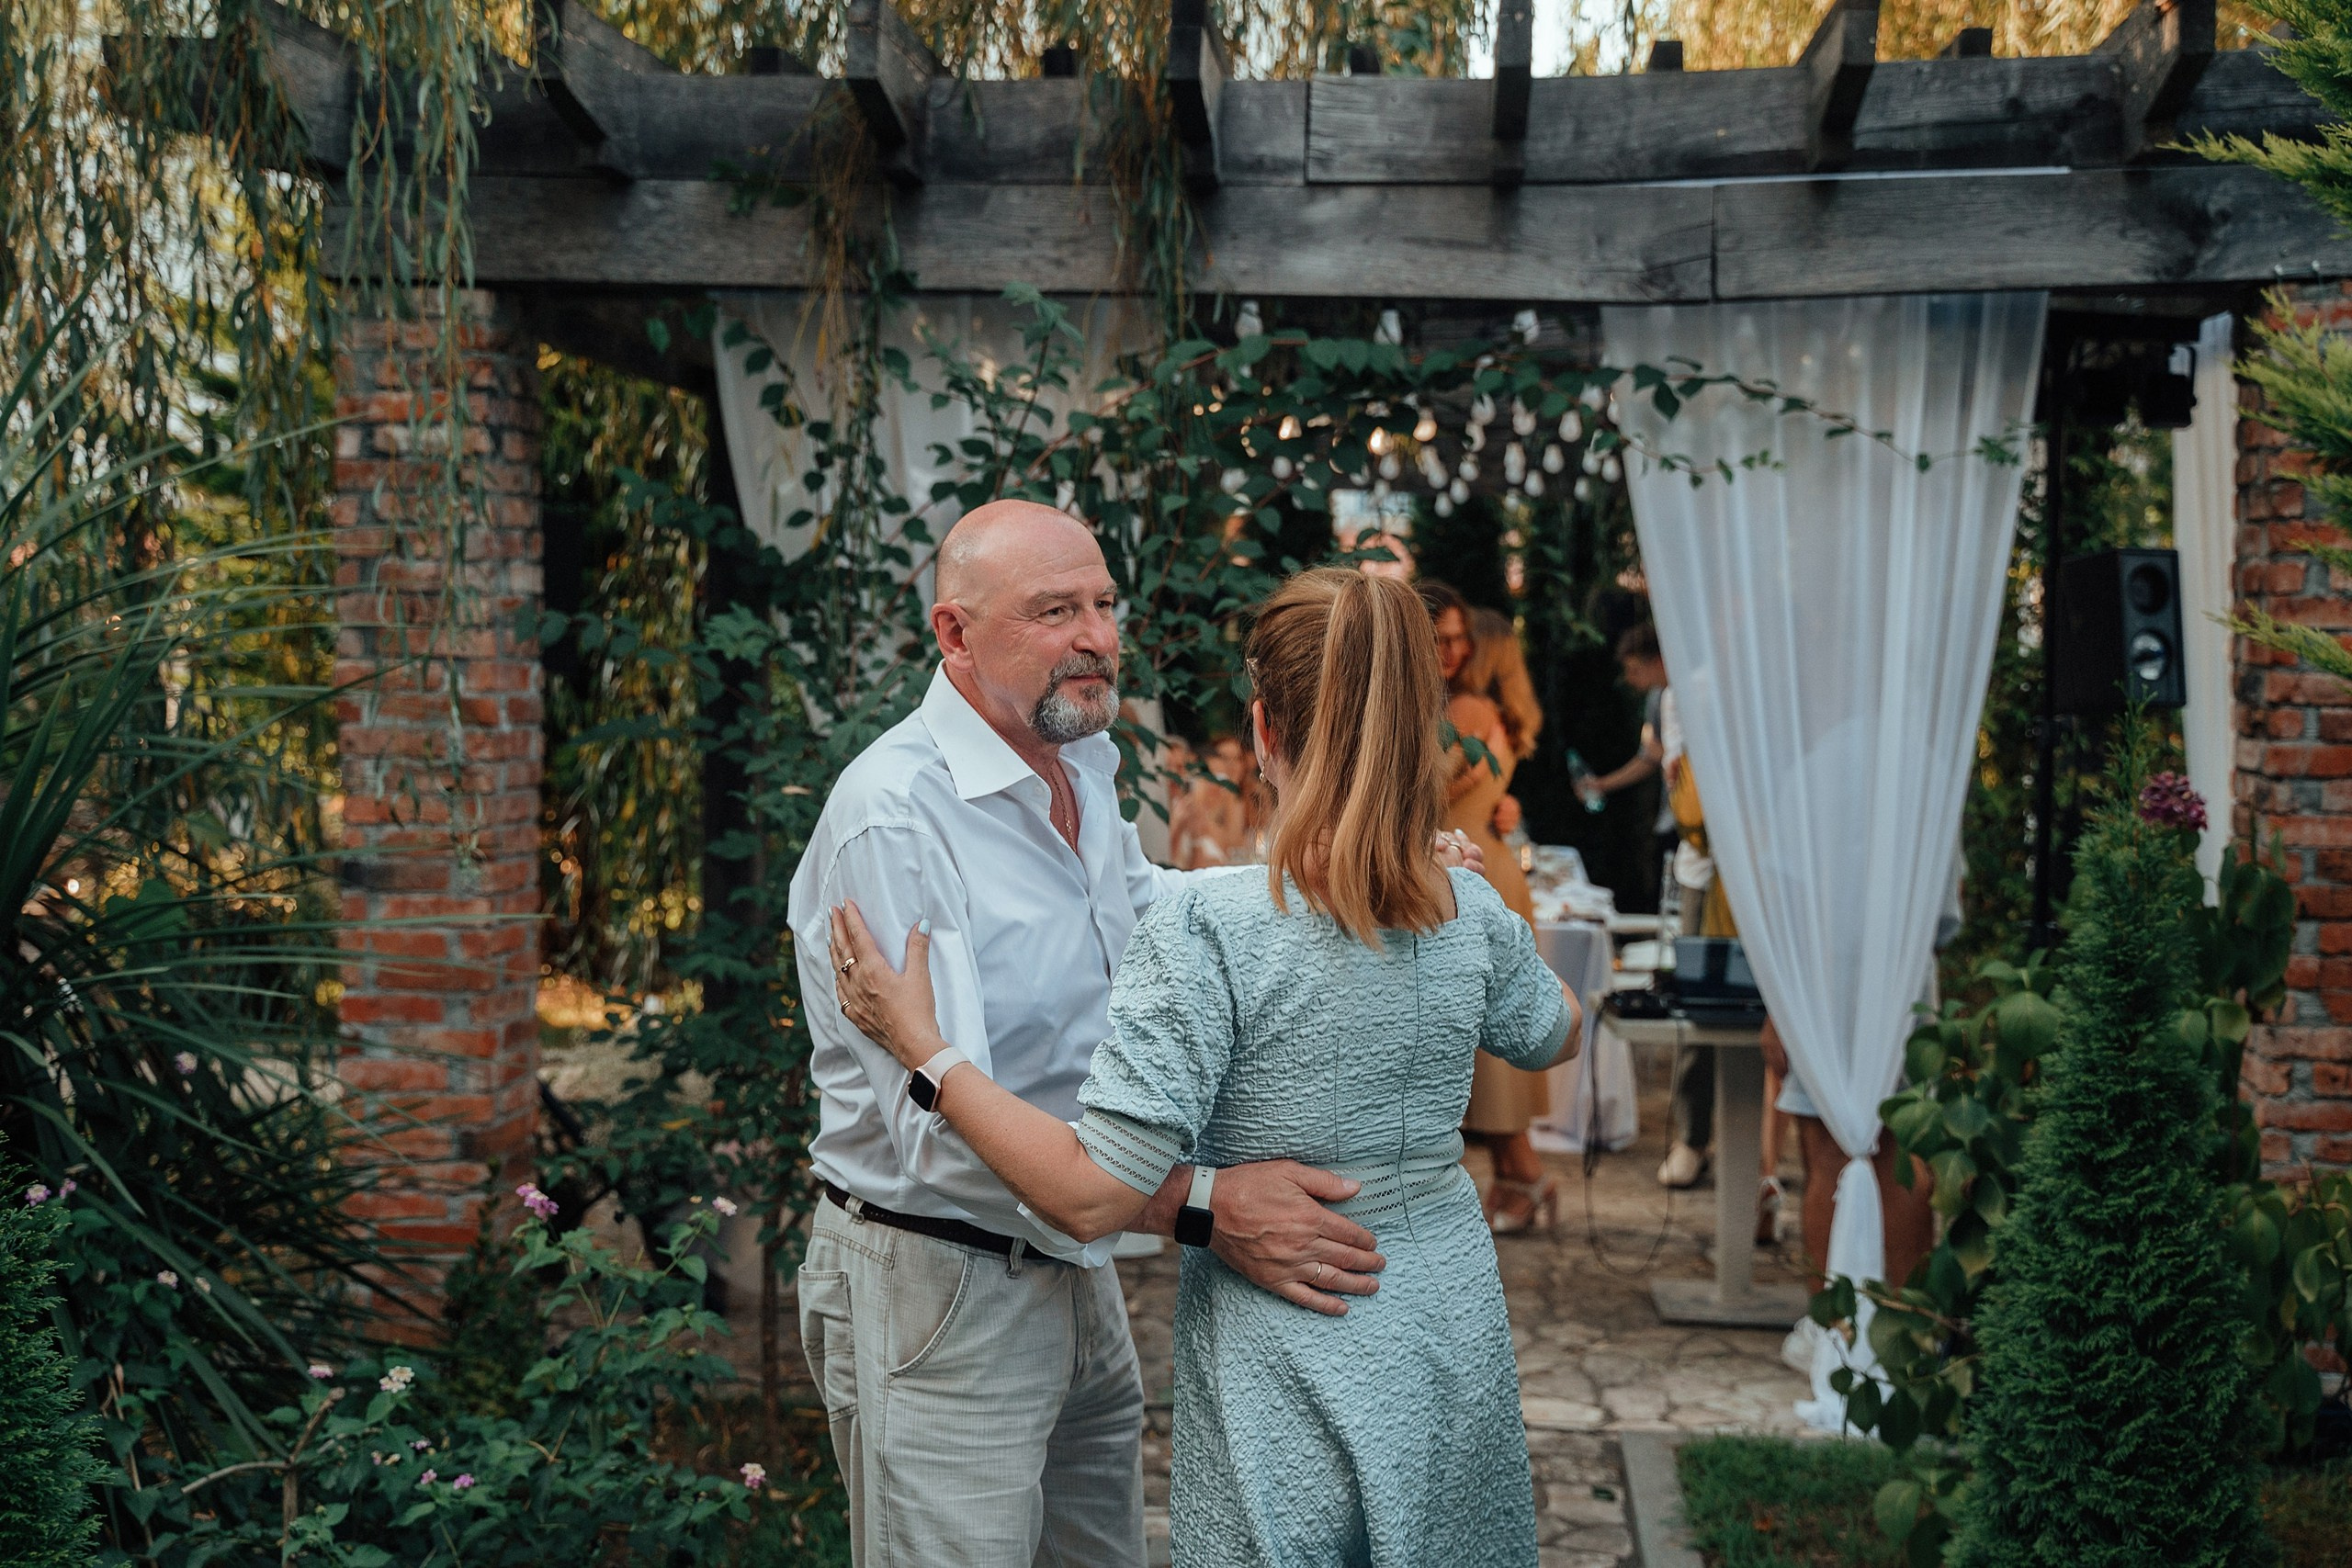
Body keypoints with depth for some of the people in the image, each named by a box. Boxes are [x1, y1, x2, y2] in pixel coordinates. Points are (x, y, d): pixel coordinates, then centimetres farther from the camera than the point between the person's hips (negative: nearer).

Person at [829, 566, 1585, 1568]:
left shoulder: (1206, 934, -23)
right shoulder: (1474, 917, -6)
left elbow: (1092, 1195, -24)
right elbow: (1555, 1035, 18)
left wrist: (923, 1048, -16)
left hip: (1290, 1372, -5)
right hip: (1454, 1346, 5)